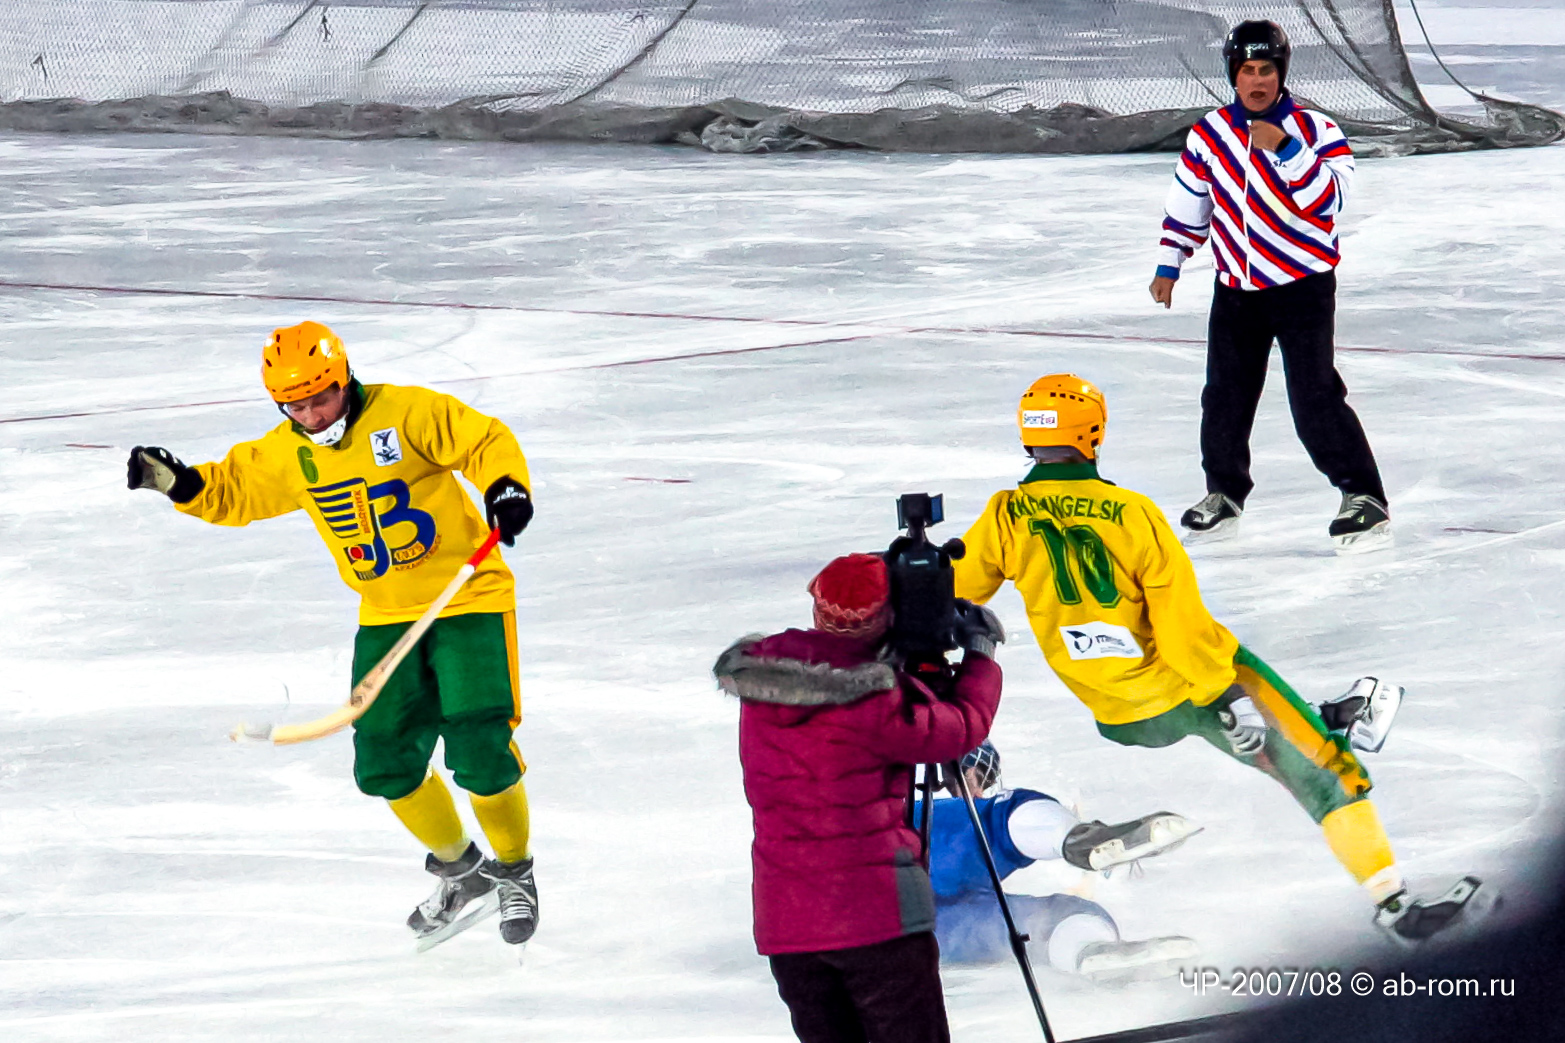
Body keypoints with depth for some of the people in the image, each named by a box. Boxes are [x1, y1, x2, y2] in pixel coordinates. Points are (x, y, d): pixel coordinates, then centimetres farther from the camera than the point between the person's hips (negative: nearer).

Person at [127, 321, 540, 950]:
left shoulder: (407, 413, -14)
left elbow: (486, 442, -12)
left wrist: (505, 487, -31)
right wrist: (180, 483, -8)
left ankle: (514, 871, 11)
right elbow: (232, 492, 11)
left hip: (467, 598, -6)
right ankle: (459, 870, 24)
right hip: (387, 613, 6)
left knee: (477, 749, -15)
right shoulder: (287, 455, 2)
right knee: (384, 762, 0)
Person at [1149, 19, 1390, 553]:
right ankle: (1224, 495, 26)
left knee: (1315, 397, -12)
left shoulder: (1316, 130, -10)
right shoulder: (1208, 135, 2)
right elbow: (1187, 204, 15)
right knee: (1225, 395, 8)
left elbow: (1327, 202, -22)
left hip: (1303, 287, -4)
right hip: (1236, 289, 4)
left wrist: (1284, 149, -29)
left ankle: (1364, 498, -5)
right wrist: (1168, 265, 15)